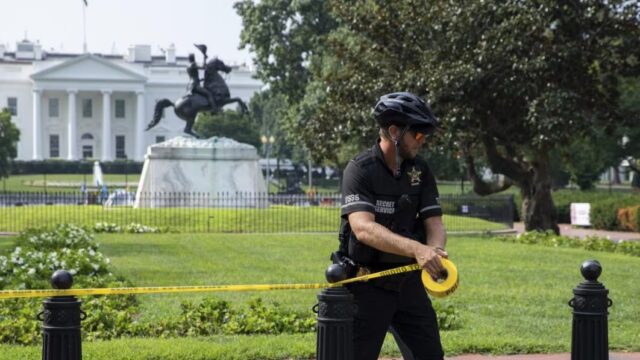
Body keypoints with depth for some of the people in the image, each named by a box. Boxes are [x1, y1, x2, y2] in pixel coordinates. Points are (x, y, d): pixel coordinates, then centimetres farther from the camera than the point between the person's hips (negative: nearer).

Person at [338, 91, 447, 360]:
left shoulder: (420, 171, 4)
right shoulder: (361, 170, -15)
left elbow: (434, 223, -1)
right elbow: (363, 228, -28)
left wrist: (435, 255, -25)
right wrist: (416, 249, -41)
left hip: (408, 282, 5)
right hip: (368, 286, -5)